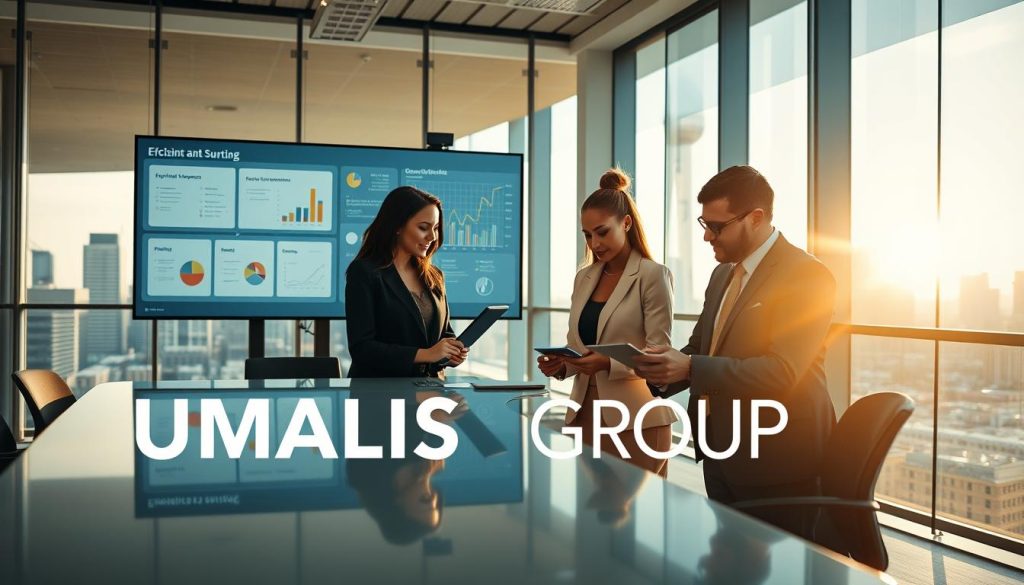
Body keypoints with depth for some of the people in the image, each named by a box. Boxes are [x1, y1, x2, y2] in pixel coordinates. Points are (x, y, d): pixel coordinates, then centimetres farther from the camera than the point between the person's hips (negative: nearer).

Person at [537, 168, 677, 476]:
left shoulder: (653, 275, -5)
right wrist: (560, 364, -5)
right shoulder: (583, 278, 12)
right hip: (587, 412, 5)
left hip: (636, 418, -5)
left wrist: (608, 363, -24)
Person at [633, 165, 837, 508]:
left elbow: (781, 371, -23)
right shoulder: (722, 274, 13)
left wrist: (691, 368, -29)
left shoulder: (807, 276, -14)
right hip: (717, 449, 8)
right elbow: (699, 348, 17)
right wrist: (666, 369, -4)